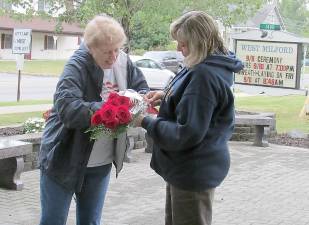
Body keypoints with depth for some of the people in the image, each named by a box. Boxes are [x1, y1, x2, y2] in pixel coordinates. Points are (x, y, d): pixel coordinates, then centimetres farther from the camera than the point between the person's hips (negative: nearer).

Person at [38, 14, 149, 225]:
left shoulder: (124, 62, -2)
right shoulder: (77, 66, -19)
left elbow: (142, 88, 9)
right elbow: (66, 108, -31)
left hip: (101, 163, 5)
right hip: (66, 160, -5)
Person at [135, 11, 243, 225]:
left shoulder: (205, 75, -28)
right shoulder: (210, 66, 4)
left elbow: (185, 134, -28)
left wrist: (146, 122, -18)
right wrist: (166, 96, 5)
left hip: (194, 172, -10)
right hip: (190, 167, 10)